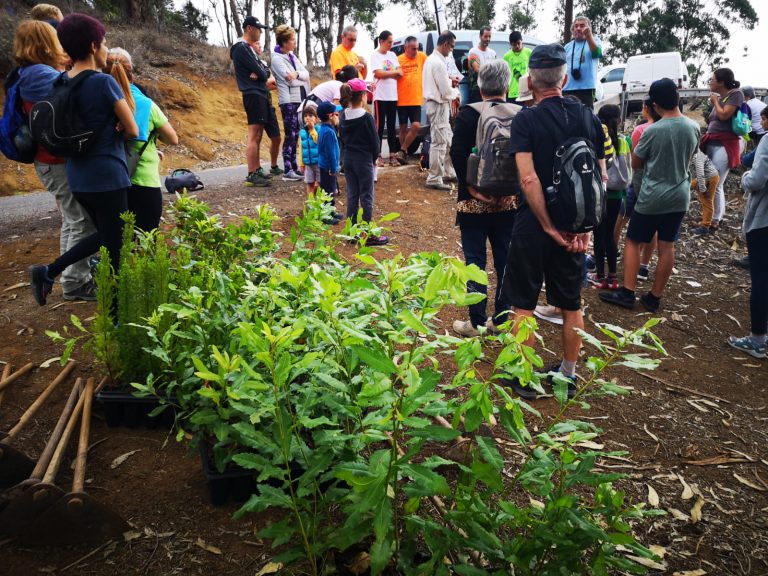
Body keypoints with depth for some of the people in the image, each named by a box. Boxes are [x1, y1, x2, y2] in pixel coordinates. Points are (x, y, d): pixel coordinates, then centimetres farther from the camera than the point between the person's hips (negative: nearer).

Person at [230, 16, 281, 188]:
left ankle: (274, 167, 27)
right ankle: (251, 175, -11)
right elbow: (258, 71, -13)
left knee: (275, 136, 13)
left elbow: (264, 69, 15)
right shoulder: (241, 48, -7)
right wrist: (267, 78, 8)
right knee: (255, 136, -12)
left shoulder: (250, 49, 24)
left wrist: (261, 74, -8)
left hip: (263, 96, 9)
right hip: (253, 96, -9)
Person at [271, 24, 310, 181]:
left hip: (301, 99, 7)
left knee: (295, 135, 9)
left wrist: (297, 74, -13)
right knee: (290, 135, -7)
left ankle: (294, 167, 14)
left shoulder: (292, 56, 16)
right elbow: (289, 79, -16)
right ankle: (287, 171, -4)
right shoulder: (277, 58, -6)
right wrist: (302, 77, -3)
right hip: (289, 101, -7)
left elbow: (306, 74, 4)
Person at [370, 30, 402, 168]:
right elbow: (378, 73, -14)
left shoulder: (392, 55, 14)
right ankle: (378, 156, 1)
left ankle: (392, 155, 8)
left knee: (392, 126, 5)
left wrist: (386, 74, -8)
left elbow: (400, 73, 6)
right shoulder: (375, 55, -2)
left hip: (393, 96, 5)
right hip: (380, 96, -5)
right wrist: (394, 72, -2)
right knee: (380, 125, -3)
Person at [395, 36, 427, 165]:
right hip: (402, 100, -1)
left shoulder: (422, 56, 2)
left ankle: (402, 151, 2)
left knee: (416, 126, -10)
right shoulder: (398, 60, -4)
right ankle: (405, 154, 19)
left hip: (416, 99, 1)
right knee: (403, 127, 7)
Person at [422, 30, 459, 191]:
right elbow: (446, 92, -20)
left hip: (434, 104, 11)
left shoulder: (431, 59, 11)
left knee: (447, 140, 18)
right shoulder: (439, 63, -20)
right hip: (439, 106, -11)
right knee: (439, 143, -5)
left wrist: (450, 81, 9)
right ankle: (434, 179, 0)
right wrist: (456, 92, -1)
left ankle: (448, 172, 28)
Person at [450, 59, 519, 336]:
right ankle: (501, 319, 22)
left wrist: (470, 187, -11)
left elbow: (457, 154, -16)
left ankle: (476, 322, 11)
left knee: (475, 261, 6)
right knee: (506, 260, 12)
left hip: (475, 200, -3)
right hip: (509, 200, 3)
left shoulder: (468, 114, -9)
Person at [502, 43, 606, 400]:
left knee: (524, 304, 8)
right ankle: (568, 375, 29)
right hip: (575, 226, 5)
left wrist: (550, 227, -15)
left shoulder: (526, 119, -11)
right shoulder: (589, 119, 4)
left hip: (534, 224, -4)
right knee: (571, 304, 16)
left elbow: (529, 179, -21)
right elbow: (601, 178, 1)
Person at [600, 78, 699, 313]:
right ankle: (654, 297, 16)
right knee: (667, 247, 8)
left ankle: (627, 293, 5)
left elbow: (635, 163, -4)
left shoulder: (652, 131, -16)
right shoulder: (693, 128, -1)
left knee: (633, 241, 8)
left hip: (651, 197, -5)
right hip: (679, 196, 5)